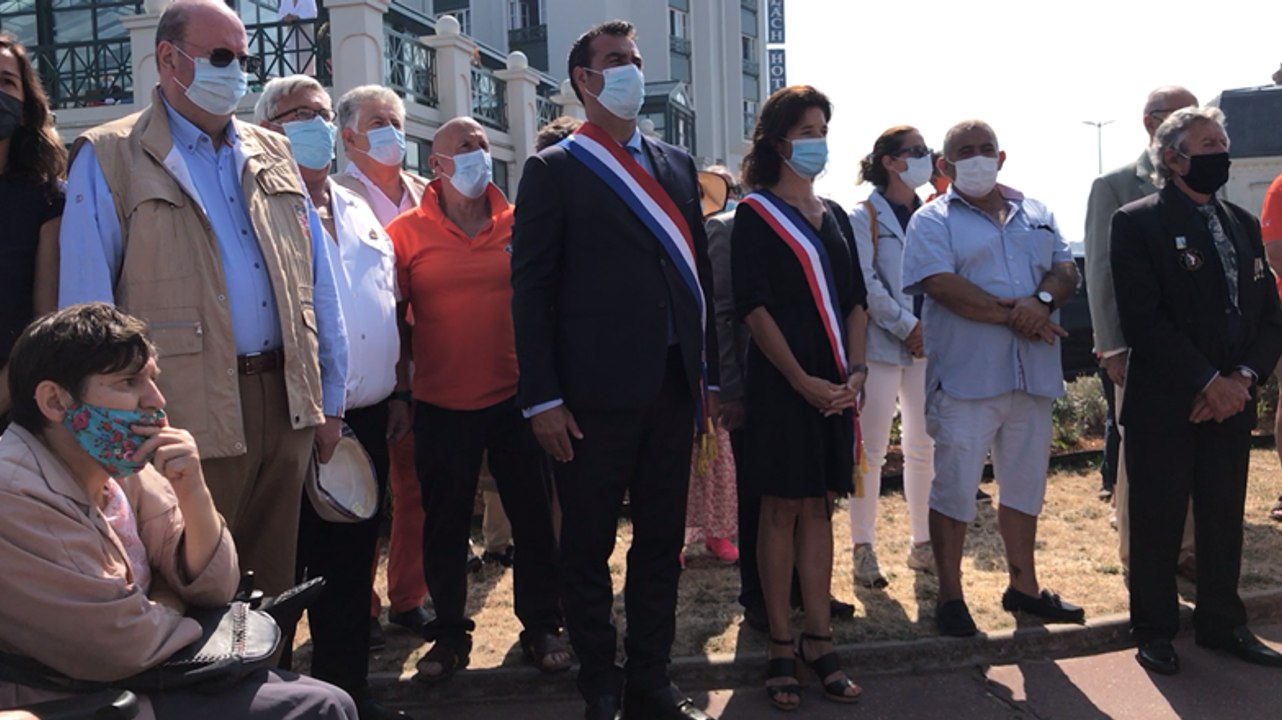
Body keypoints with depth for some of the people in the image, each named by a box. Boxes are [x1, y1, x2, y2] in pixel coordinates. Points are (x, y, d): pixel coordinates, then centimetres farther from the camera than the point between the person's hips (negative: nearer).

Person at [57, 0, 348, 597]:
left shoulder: (274, 155, 14)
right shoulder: (109, 159, -1)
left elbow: (318, 286, 14)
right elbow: (87, 309, -4)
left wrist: (330, 399, 11)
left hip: (287, 403, 5)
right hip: (191, 412, -4)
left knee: (275, 582, 16)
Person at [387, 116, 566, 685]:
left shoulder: (519, 225, 2)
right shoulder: (406, 233, -1)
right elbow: (393, 320, 2)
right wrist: (397, 394, 0)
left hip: (515, 398, 1)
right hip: (440, 405, -1)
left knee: (533, 517, 9)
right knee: (444, 526, 12)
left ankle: (541, 627, 26)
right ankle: (449, 634, 29)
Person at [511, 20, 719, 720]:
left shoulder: (676, 164, 14)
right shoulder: (554, 169, -1)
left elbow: (698, 271, 14)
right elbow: (531, 288, -5)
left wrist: (710, 373, 10)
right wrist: (542, 398, -11)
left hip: (673, 385, 5)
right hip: (596, 391, -5)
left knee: (662, 541, 13)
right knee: (588, 549, 7)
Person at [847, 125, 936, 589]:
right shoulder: (865, 216, -3)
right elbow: (865, 283, -11)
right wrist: (906, 325, -13)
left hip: (927, 343, 5)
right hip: (880, 342, -5)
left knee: (924, 447, 10)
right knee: (872, 450, -1)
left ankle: (923, 543, 22)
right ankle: (863, 548, 8)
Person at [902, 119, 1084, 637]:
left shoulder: (1036, 215, 16)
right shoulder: (933, 221, -1)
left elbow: (1066, 271, 7)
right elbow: (943, 287, -15)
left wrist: (1043, 300, -16)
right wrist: (1013, 316, -15)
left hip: (1033, 375, 6)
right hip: (965, 377, -5)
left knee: (1026, 483, 15)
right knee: (954, 485, -1)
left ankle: (1023, 585, 30)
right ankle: (950, 595, 12)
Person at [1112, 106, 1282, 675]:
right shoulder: (1137, 223, -6)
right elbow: (1143, 320, -15)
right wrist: (1207, 382, -16)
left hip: (1231, 400, 6)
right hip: (1163, 402, -5)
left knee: (1225, 517, 13)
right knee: (1157, 521, 4)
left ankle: (1221, 623, 29)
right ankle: (1153, 629, 20)